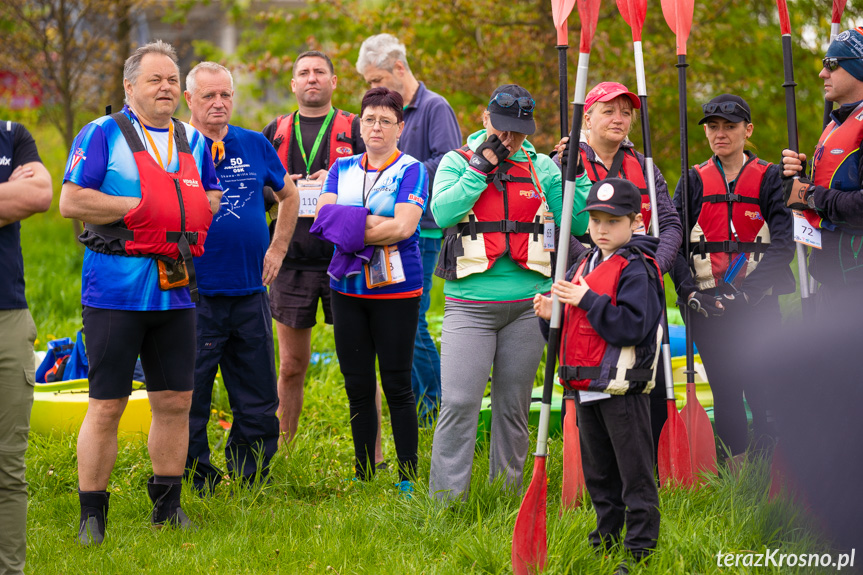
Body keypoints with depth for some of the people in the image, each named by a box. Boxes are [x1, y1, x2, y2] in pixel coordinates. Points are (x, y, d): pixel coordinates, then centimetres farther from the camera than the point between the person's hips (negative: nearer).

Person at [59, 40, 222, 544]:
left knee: (176, 402, 9)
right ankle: (92, 514, 4)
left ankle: (168, 504, 22)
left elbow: (213, 198, 26)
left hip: (176, 290, 5)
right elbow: (71, 202, -10)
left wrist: (191, 211, 3)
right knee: (107, 405, -3)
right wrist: (140, 207, -12)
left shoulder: (193, 141, 15)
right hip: (115, 290, -5)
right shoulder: (102, 135, -3)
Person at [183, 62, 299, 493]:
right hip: (196, 296, -4)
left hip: (250, 293, 4)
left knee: (258, 404, 9)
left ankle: (247, 482, 21)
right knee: (190, 401, 0)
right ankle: (196, 486, 10)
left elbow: (288, 195, 24)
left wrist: (277, 248, 16)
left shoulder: (255, 145, 8)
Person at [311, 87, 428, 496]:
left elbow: (403, 227, -15)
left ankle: (407, 478, 4)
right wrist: (376, 223, -13)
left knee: (397, 385, -3)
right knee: (357, 385, 8)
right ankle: (363, 475, 17)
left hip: (395, 290, -5)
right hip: (347, 289, 5)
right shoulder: (342, 168, 12)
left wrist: (352, 228, -10)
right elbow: (323, 218, -1)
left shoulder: (410, 171, -2)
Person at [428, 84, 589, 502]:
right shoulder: (458, 161, 5)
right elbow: (442, 212, -12)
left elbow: (578, 223, 5)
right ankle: (445, 499, -6)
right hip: (470, 305, -2)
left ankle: (508, 494, 19)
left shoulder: (541, 167, 10)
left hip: (527, 306, 2)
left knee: (514, 405, 8)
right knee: (459, 403, -11)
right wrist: (481, 166, -12)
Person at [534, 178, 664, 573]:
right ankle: (606, 538, 27)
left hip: (623, 388, -8)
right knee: (597, 472, 16)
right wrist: (551, 314, 0)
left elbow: (632, 327, -22)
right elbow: (573, 330, 21)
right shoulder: (583, 266, 14)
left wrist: (588, 301, -23)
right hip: (586, 388, 8)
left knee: (634, 472, -2)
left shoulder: (637, 270, -12)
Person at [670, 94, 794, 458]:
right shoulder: (694, 182, 10)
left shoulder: (770, 178, 3)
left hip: (758, 305, -2)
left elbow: (782, 245, -6)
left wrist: (745, 292, -16)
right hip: (707, 306, 2)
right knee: (724, 393, 5)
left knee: (763, 391, -7)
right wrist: (689, 291, -11)